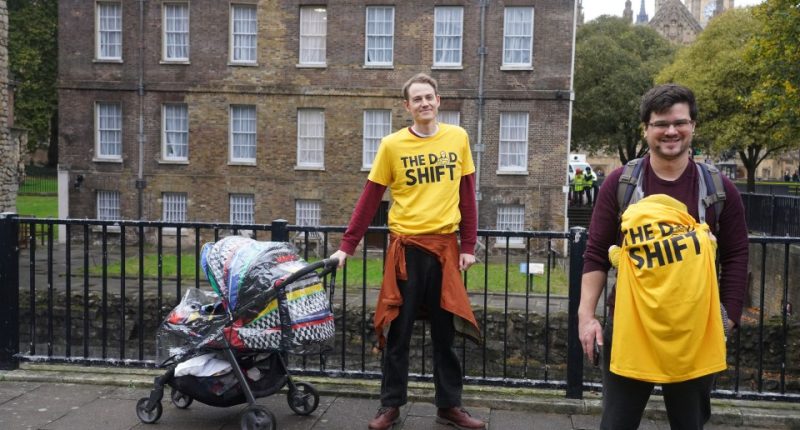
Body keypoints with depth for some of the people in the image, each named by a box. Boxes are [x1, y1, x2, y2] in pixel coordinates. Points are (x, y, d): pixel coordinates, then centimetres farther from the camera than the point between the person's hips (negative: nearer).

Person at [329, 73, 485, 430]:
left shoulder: (458, 138, 3)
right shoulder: (392, 145, -3)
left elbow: (467, 196, 7)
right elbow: (369, 199, 0)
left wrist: (468, 246, 2)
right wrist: (347, 245, -5)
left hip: (445, 246, 2)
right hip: (406, 246, -2)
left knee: (445, 332, 10)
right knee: (397, 333, 6)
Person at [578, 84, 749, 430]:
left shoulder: (719, 189, -2)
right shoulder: (620, 183, -4)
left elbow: (735, 259, 3)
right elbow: (596, 254, -3)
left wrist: (728, 319, -1)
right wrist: (586, 314, -7)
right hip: (627, 325, -1)